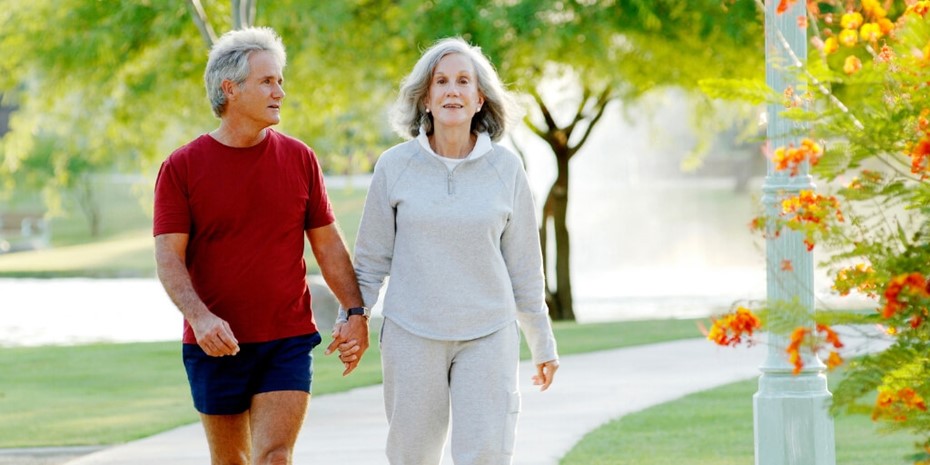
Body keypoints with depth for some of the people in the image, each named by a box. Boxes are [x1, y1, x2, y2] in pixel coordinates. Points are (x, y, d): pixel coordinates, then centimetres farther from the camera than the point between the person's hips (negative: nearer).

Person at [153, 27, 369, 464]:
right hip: (217, 345, 0)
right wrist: (199, 317, -25)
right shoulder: (182, 167, -3)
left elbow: (328, 244, 9)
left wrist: (356, 313, -2)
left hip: (288, 340, 0)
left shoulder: (299, 158, 4)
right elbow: (169, 257, -9)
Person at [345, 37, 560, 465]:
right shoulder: (395, 167, -1)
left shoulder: (505, 168, 1)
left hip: (488, 337, 0)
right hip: (411, 335, 0)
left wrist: (542, 344, 11)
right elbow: (371, 258, 7)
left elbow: (524, 265, 7)